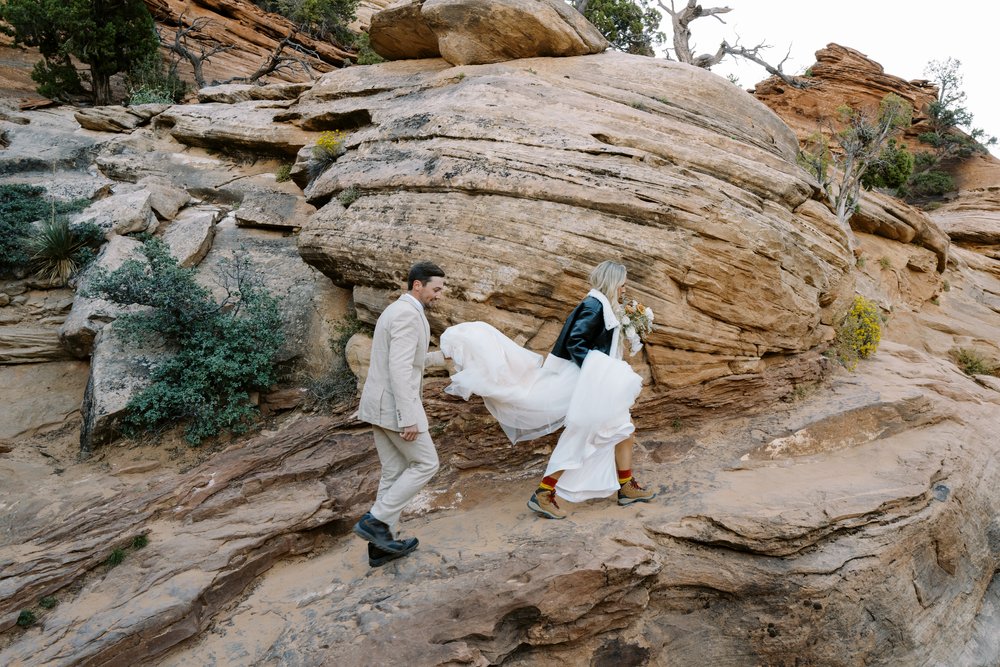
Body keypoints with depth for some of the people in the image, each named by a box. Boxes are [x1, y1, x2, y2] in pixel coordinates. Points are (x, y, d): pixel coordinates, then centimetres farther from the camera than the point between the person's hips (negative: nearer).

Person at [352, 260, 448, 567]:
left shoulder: (397, 310, 16)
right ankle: (375, 520, 2)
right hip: (394, 406, -10)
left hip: (380, 404, 10)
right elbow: (399, 369, -24)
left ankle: (381, 543, 19)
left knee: (394, 473, 14)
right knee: (426, 463, 4)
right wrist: (409, 419, -24)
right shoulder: (409, 314, -16)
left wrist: (441, 356, 29)